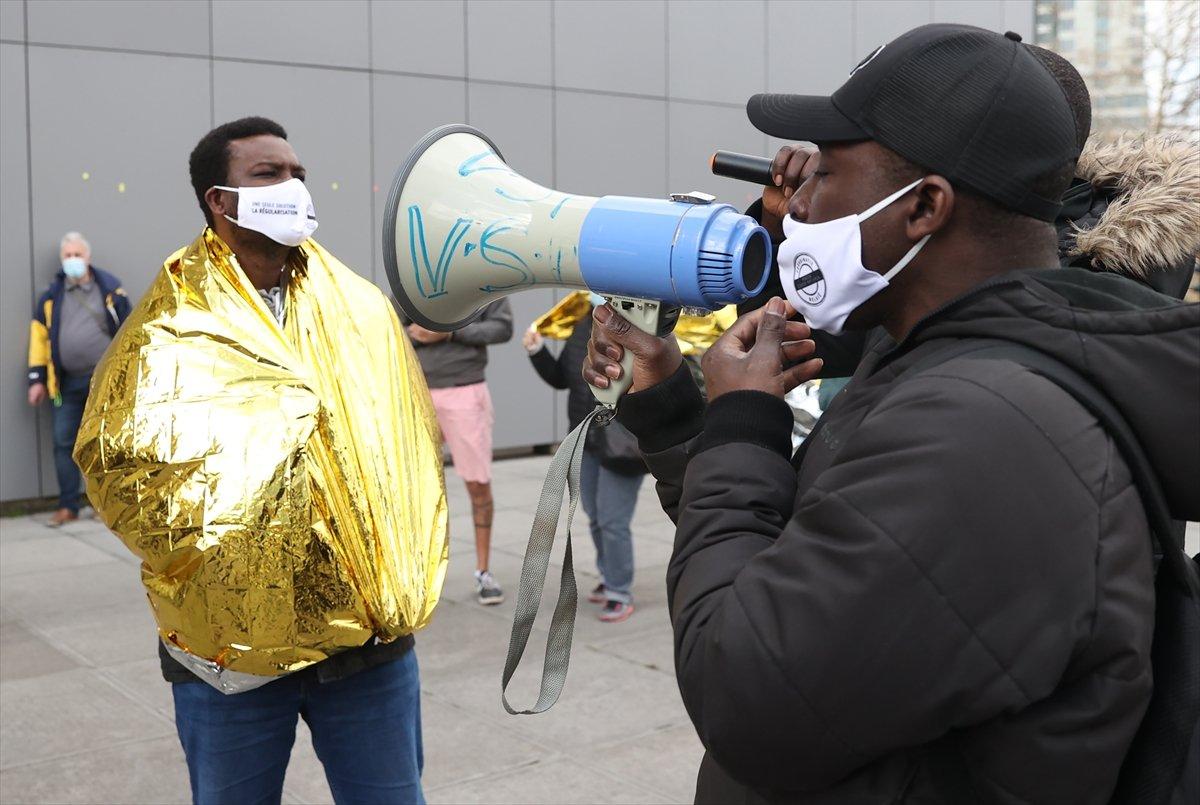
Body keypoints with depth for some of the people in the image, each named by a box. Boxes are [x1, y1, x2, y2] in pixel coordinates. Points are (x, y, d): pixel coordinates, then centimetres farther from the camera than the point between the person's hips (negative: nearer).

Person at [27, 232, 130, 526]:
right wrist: (37, 379, 4)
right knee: (64, 443, 3)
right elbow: (39, 336, 8)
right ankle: (68, 505, 12)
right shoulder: (51, 295, 7)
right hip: (66, 383, 2)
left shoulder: (109, 288, 2)